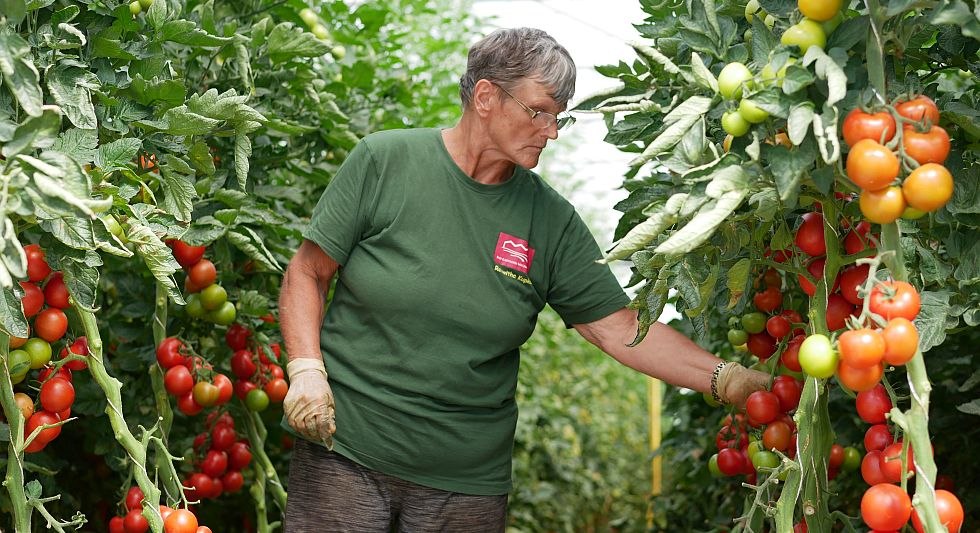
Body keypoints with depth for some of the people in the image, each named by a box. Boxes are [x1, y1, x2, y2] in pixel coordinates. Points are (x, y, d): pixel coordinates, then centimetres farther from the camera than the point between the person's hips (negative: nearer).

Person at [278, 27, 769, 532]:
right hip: (345, 450, -2)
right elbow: (307, 273, 1)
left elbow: (620, 328, -2)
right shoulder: (384, 160, -5)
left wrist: (729, 379, -11)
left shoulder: (551, 220, 0)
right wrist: (306, 369, -13)